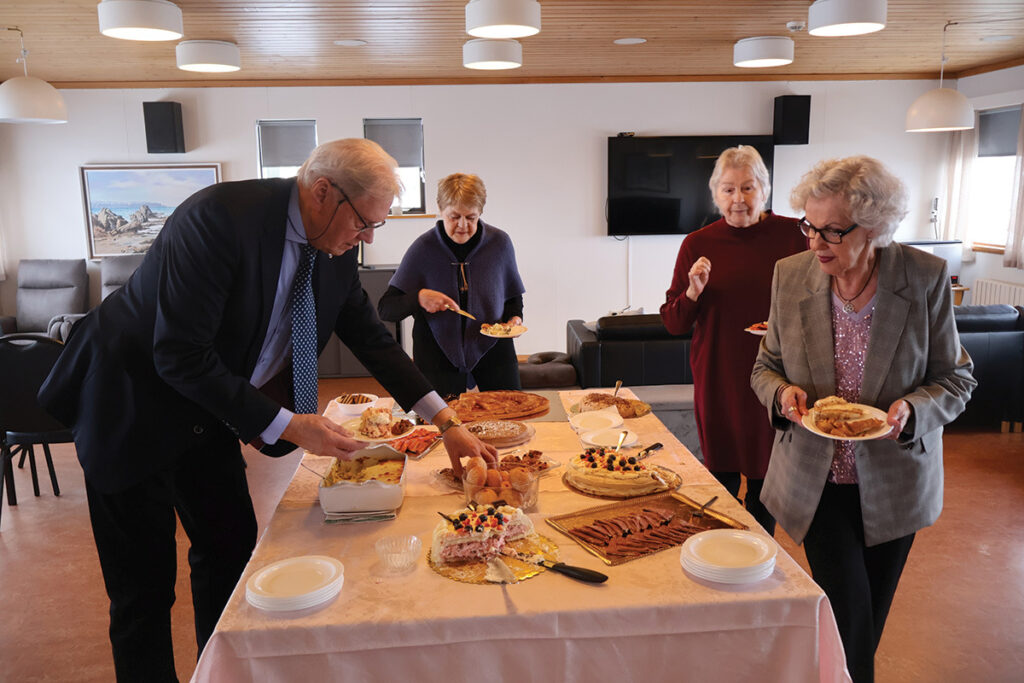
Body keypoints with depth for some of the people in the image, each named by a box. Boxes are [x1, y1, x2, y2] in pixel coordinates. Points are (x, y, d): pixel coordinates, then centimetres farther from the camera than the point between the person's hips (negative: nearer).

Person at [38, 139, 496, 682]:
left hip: (209, 411, 7)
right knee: (145, 589, 2)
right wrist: (287, 426, -29)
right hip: (134, 405, -7)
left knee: (233, 553, 14)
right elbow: (180, 355, -31)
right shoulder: (219, 215, -30)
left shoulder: (334, 250, -7)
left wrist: (447, 422, -5)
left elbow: (374, 341, 1)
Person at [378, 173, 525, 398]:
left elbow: (513, 297, 11)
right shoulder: (423, 248, -11)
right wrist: (419, 297, -27)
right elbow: (385, 309, -10)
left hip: (492, 346, 2)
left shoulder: (499, 242, -5)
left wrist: (515, 317, -10)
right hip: (437, 352, -1)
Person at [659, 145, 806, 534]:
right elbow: (672, 323, 2)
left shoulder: (793, 236, -3)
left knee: (765, 475, 12)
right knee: (721, 475, 11)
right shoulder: (698, 244, 0)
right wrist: (692, 293, -18)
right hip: (718, 381, 1)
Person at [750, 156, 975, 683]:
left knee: (870, 619, 17)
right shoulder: (790, 275, -8)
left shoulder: (926, 278, -12)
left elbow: (955, 378, -3)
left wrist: (912, 409, -24)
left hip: (893, 480, 0)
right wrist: (783, 392, -18)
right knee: (848, 616, -1)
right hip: (816, 480, 0)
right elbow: (765, 367, 4)